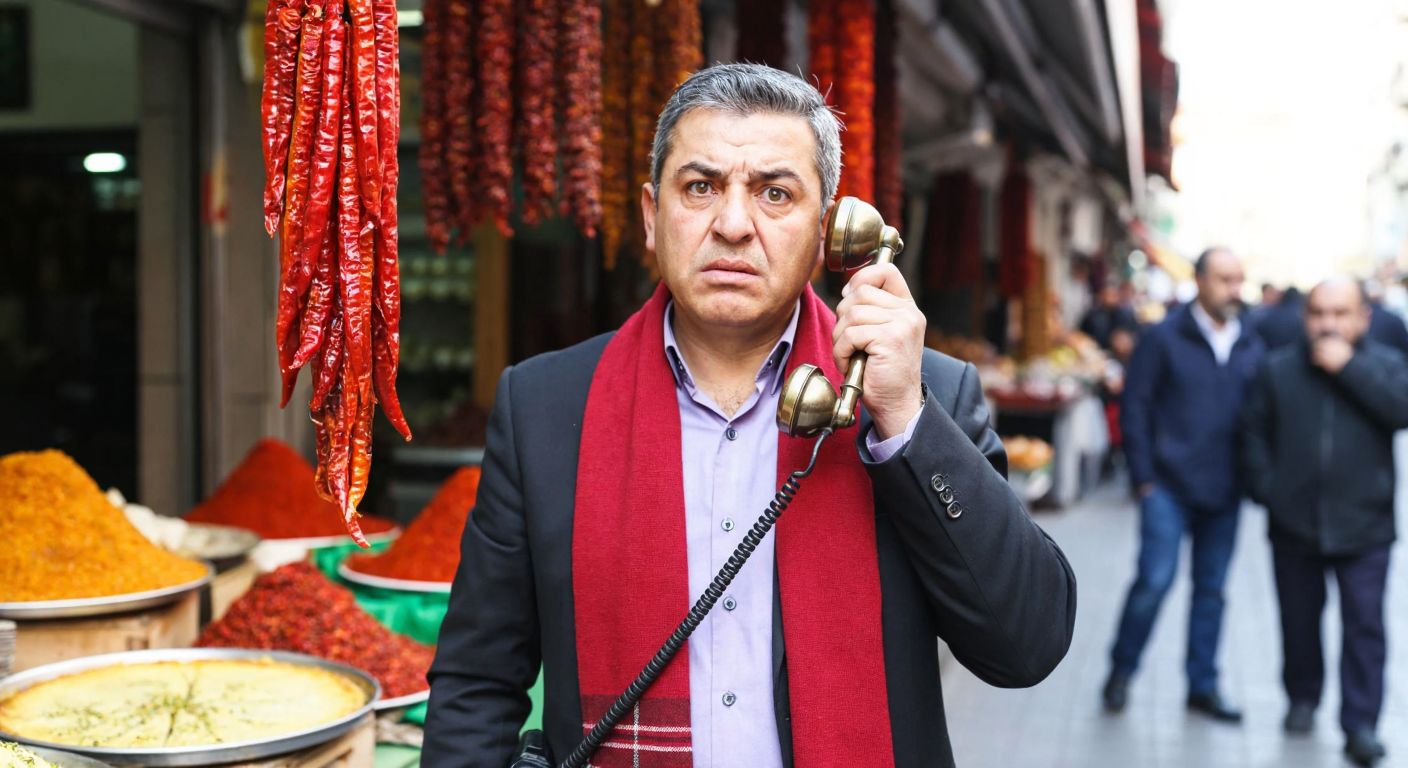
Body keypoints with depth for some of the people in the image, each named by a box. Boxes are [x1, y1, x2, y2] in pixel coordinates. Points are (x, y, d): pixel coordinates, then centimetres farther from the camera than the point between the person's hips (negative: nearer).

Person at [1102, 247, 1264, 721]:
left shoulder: (1250, 348, 7)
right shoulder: (1164, 339, -4)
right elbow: (1135, 407, -4)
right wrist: (1143, 476, -8)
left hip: (1224, 491, 4)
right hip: (1170, 487, -4)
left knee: (1211, 589, 10)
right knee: (1155, 579, -8)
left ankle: (1203, 686, 21)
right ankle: (1121, 671, 11)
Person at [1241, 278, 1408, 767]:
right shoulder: (1278, 369, 3)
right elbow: (1255, 429, 5)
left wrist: (1350, 367, -19)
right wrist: (1265, 489, -5)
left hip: (1364, 525, -2)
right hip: (1294, 524, 2)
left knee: (1364, 625, -4)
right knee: (1299, 620, 13)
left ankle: (1360, 723, 1)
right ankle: (1302, 698, 31)